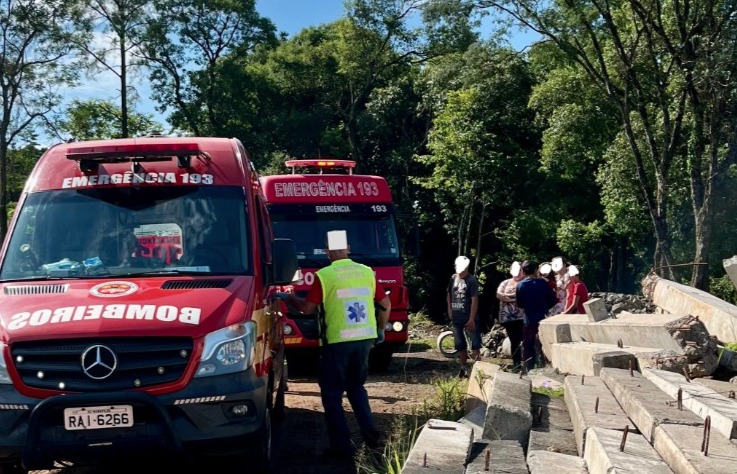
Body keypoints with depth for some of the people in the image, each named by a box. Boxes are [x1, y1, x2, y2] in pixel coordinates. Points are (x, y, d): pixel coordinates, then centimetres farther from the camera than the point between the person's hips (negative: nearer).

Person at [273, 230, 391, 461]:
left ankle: (342, 445, 7)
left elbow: (307, 308, -5)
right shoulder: (367, 271, 6)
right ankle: (369, 431, 13)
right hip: (365, 338, 5)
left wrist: (288, 297, 13)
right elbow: (386, 305, 9)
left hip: (338, 341, -5)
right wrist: (381, 330, 23)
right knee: (356, 386, 24)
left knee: (332, 393, 8)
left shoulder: (324, 275, -7)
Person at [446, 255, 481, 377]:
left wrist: (471, 319, -20)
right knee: (460, 344, 14)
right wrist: (449, 310, 6)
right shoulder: (453, 278, 4)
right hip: (456, 317, 6)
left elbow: (474, 300, -16)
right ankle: (463, 367, 26)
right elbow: (449, 294, 17)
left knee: (475, 343, -5)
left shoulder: (472, 280, -12)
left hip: (469, 317, -6)